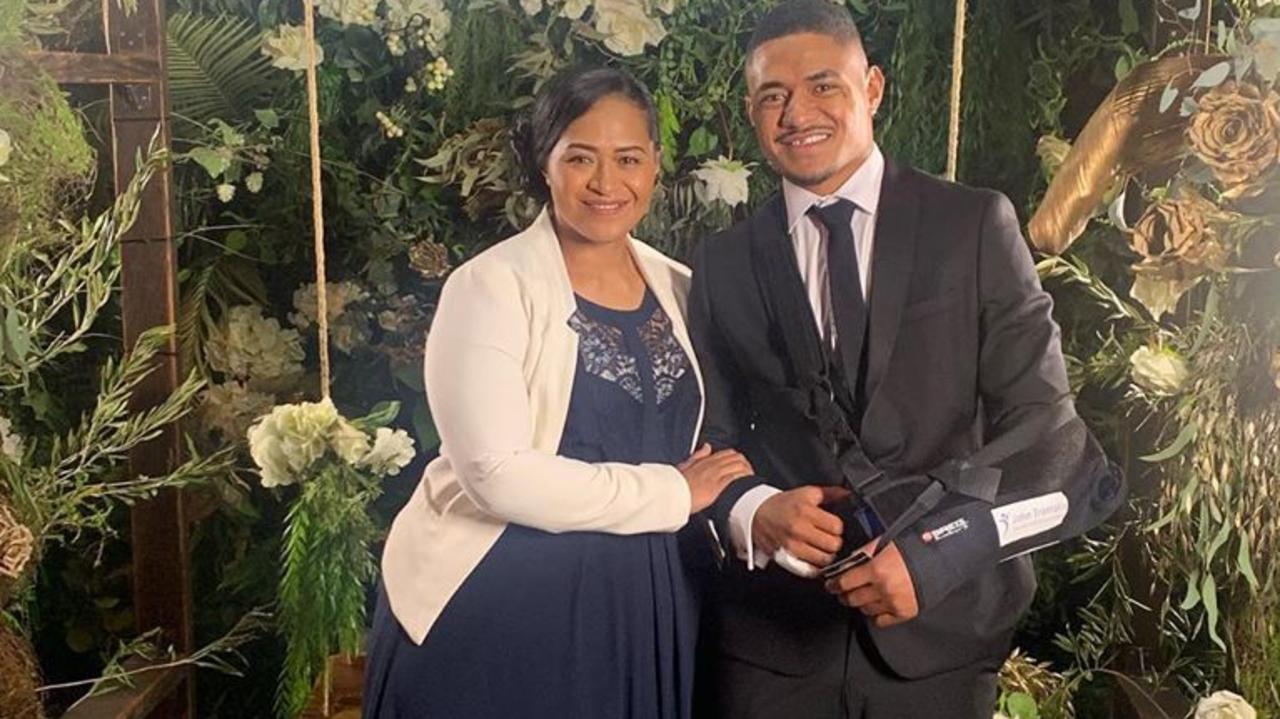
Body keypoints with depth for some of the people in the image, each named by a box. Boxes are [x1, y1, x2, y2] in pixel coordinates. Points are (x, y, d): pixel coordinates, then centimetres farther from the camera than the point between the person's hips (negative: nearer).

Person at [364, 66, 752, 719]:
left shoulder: (677, 288, 5)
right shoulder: (492, 286, -12)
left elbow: (699, 454, 9)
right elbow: (498, 475, -22)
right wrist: (672, 494, -16)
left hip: (644, 607, 5)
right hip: (495, 605, -5)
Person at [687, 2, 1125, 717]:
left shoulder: (976, 224, -2)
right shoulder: (722, 263, 4)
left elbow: (1042, 418, -5)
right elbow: (710, 442, 7)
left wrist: (935, 553, -17)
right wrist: (756, 513, -14)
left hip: (940, 625, -1)